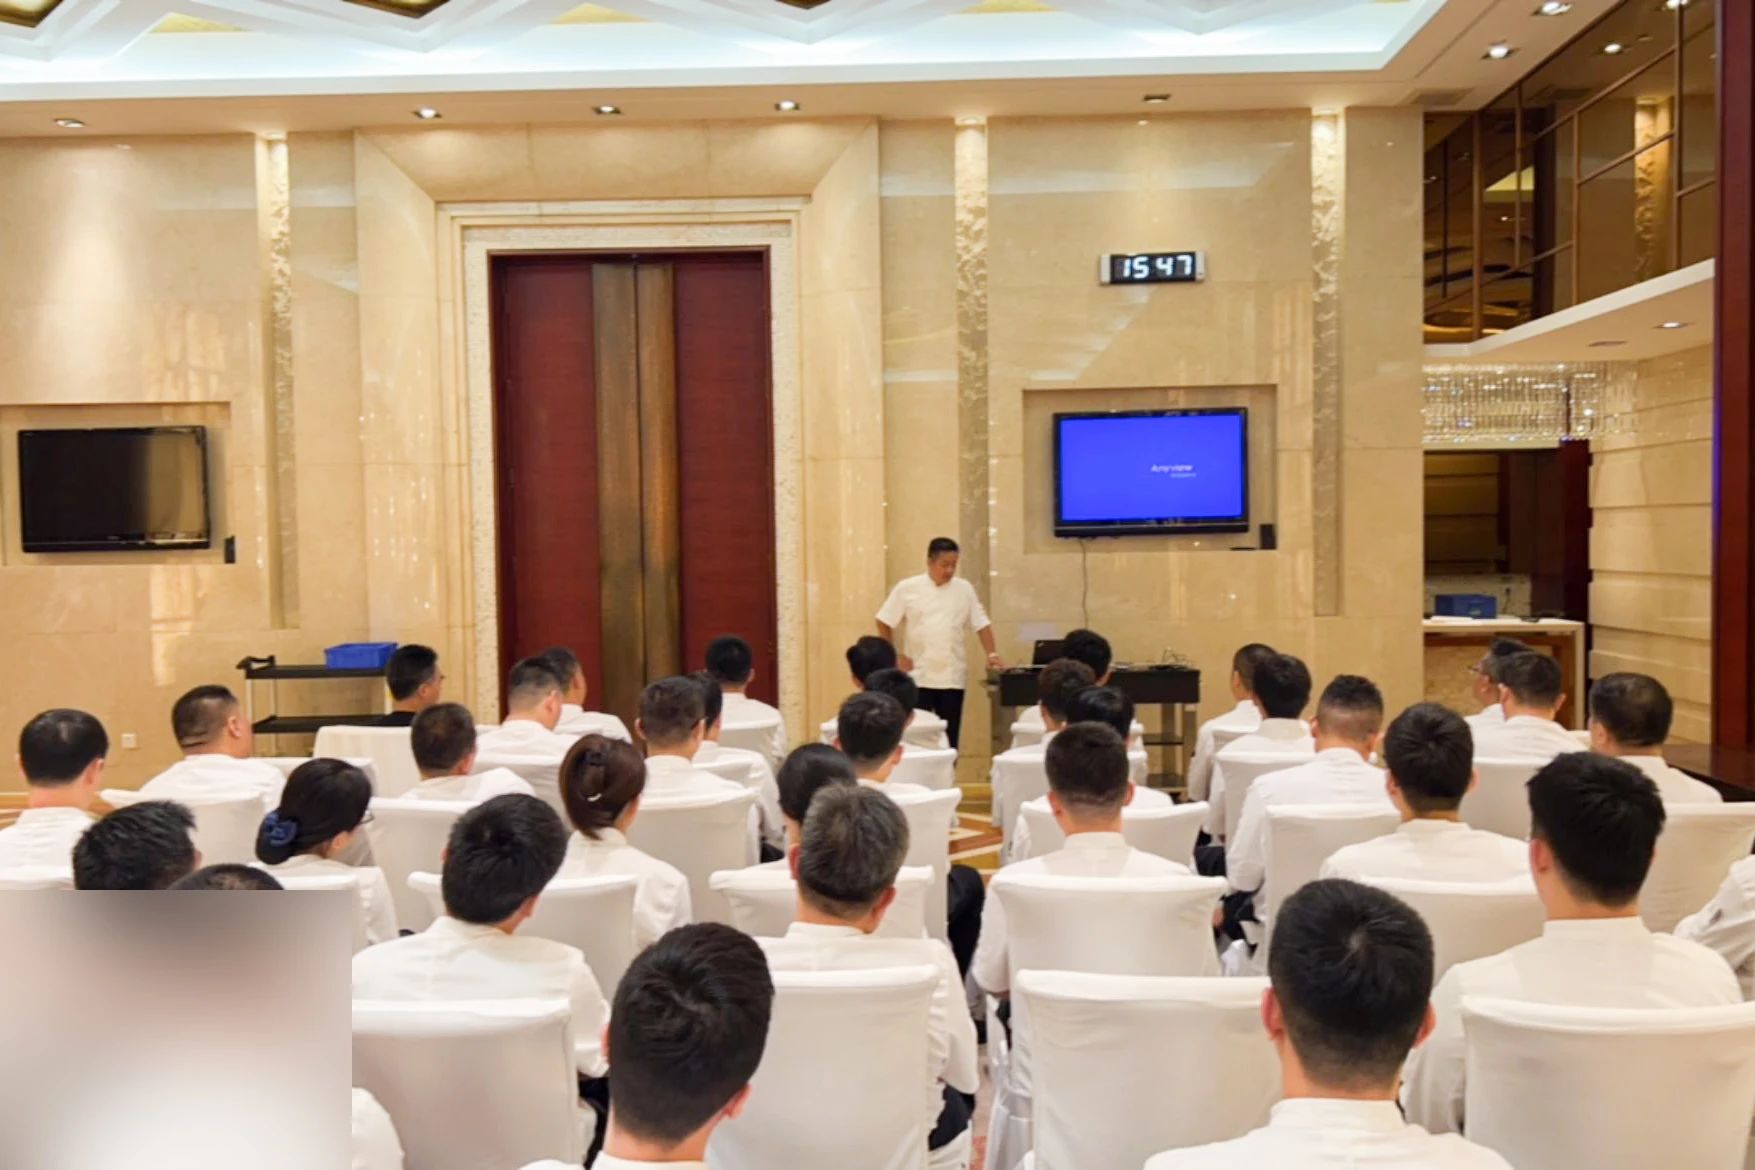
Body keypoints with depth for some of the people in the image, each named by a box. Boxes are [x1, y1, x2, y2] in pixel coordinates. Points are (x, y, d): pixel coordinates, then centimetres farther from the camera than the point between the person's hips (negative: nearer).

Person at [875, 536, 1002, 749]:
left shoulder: (964, 589, 3)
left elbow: (981, 624, 6)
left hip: (953, 676, 2)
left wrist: (992, 655, -6)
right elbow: (884, 622, 4)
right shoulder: (907, 588, -3)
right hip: (919, 675, -2)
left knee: (949, 734, 5)